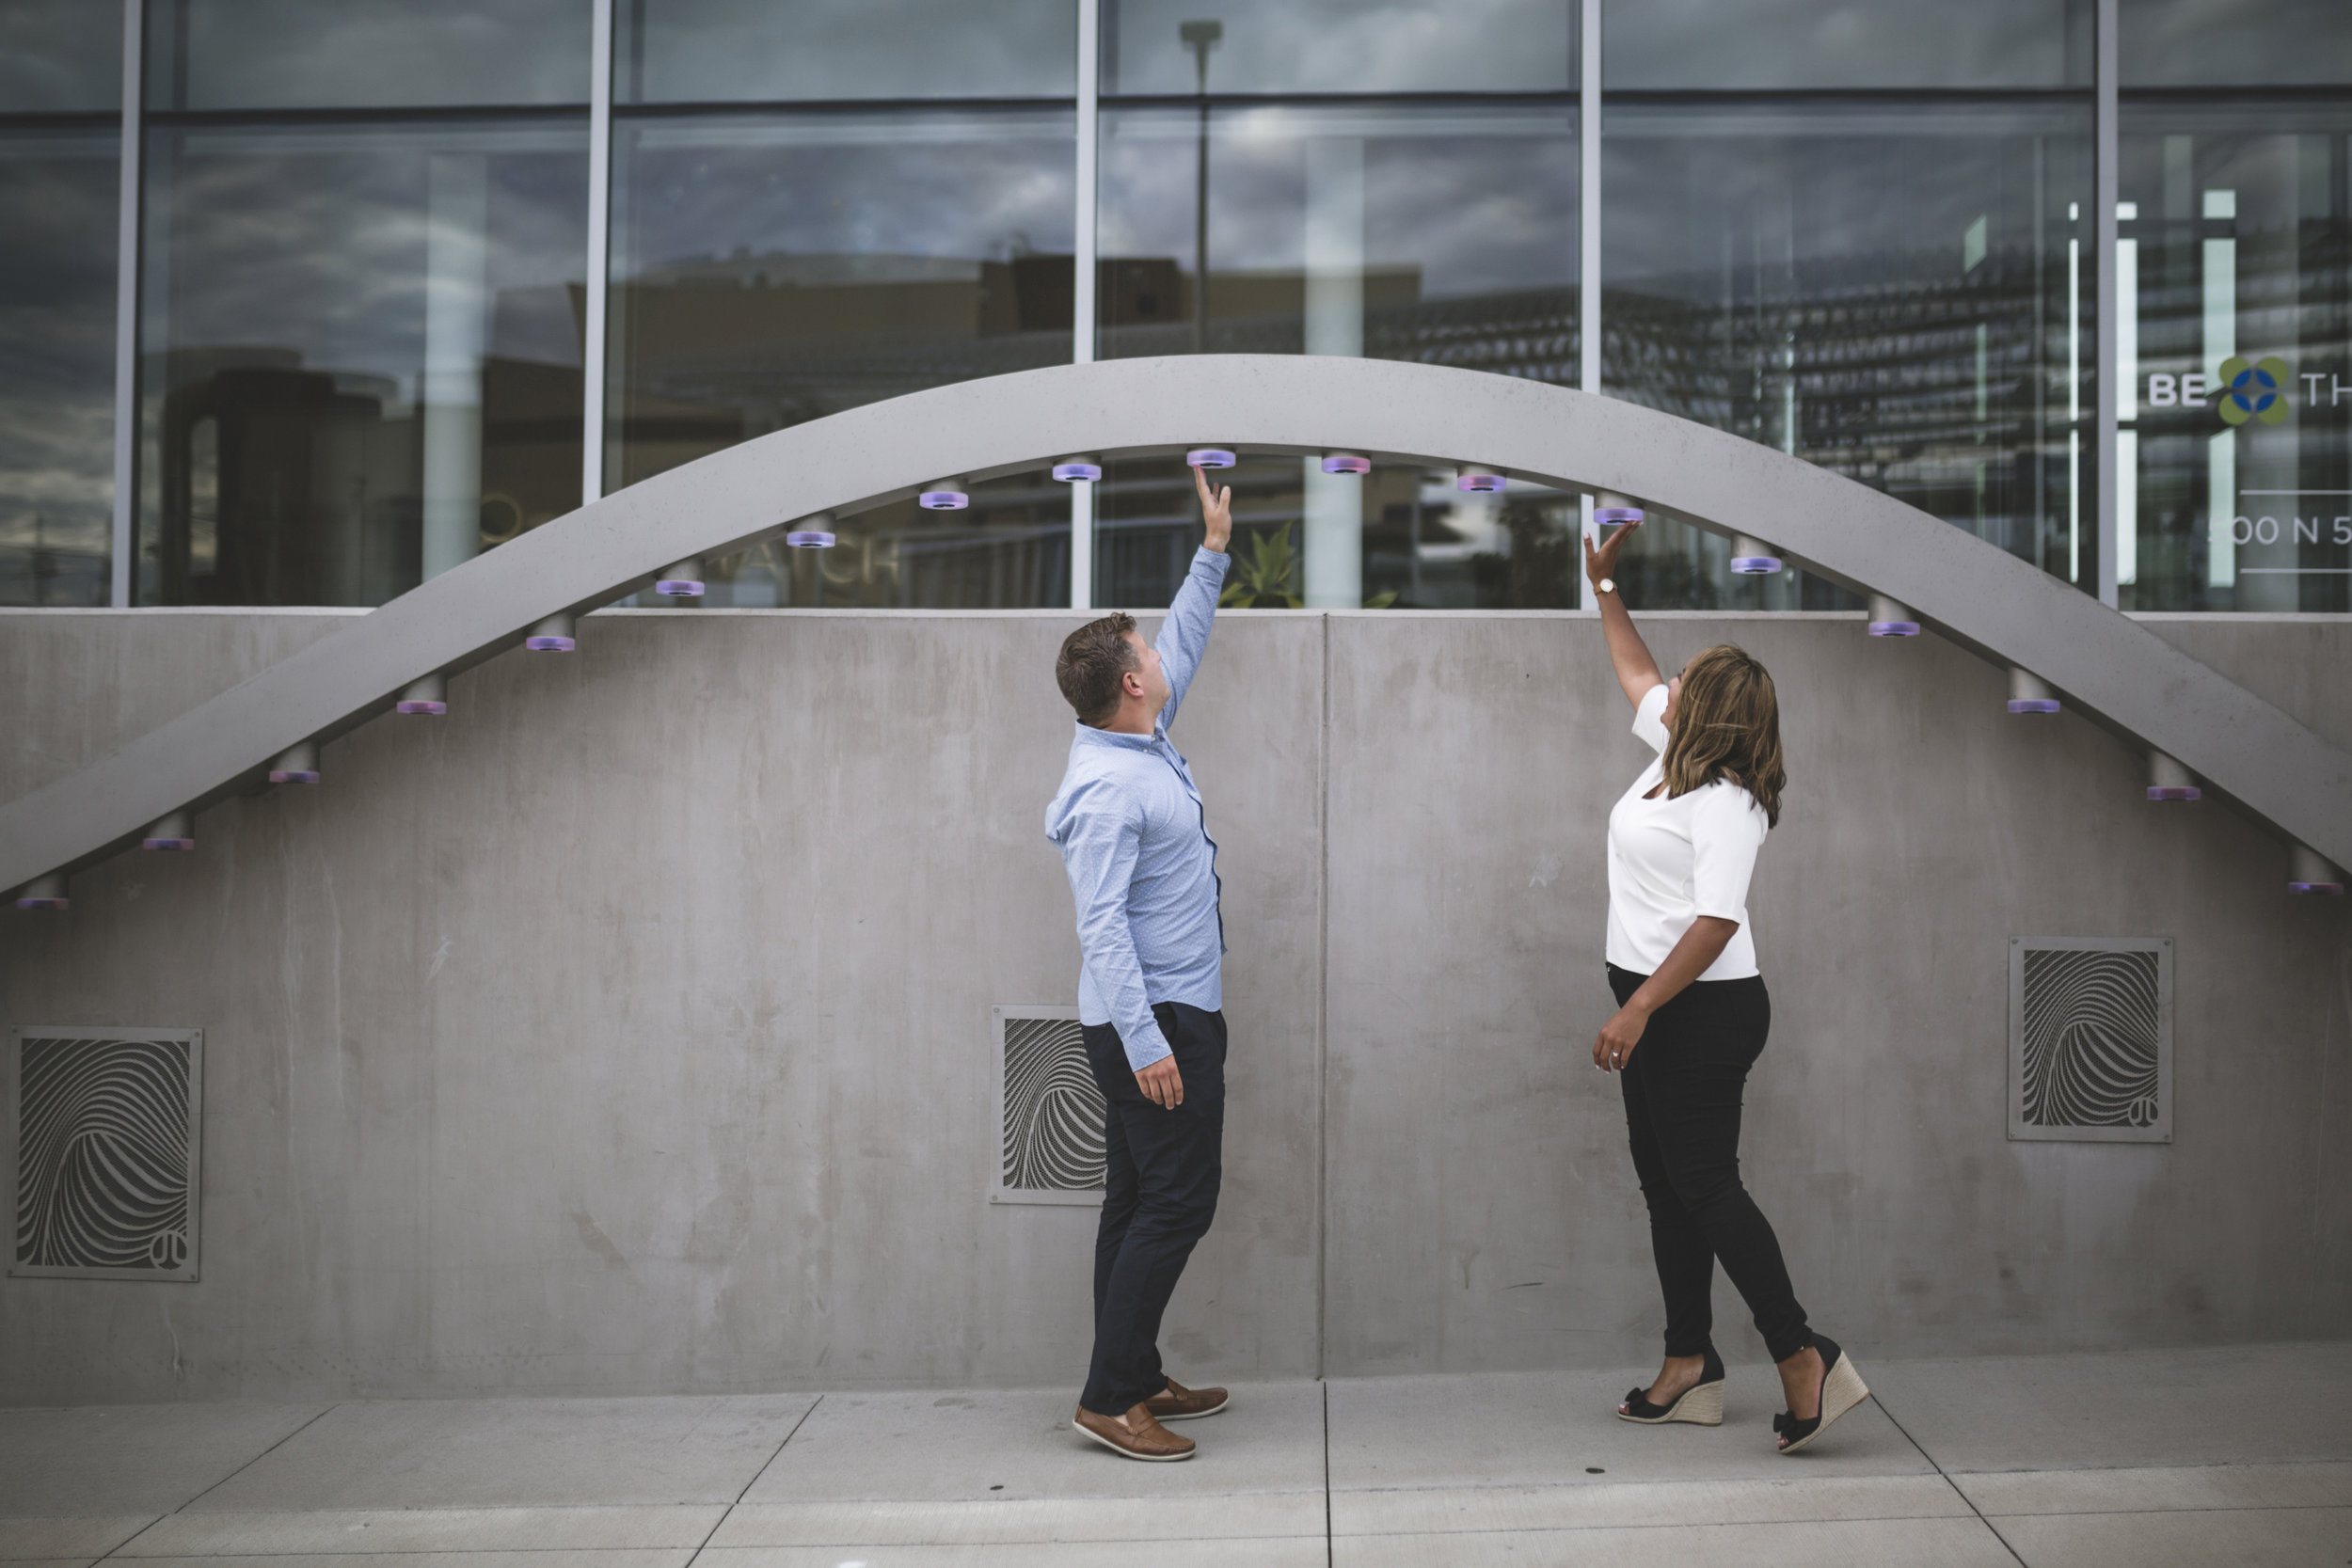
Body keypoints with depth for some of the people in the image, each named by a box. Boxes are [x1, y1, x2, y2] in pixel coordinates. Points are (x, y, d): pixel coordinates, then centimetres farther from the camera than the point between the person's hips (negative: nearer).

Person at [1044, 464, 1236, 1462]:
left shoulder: (1140, 744, 10)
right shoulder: (1107, 787, -19)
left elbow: (1183, 647, 27)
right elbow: (1101, 923, -24)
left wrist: (1214, 553, 27)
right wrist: (1144, 1042, -28)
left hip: (1171, 1017, 10)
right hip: (1153, 1023, -10)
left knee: (1142, 1203, 13)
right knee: (1174, 1202, -9)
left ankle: (1136, 1380, 21)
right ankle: (1109, 1397, -4)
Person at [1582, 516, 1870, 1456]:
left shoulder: (1726, 804, -18)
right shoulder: (1678, 755, 9)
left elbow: (1717, 921, -26)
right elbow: (1637, 676, 28)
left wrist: (1637, 1011, -28)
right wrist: (1605, 589, 33)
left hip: (1704, 1011, -10)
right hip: (1660, 1008, 10)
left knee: (1704, 1183, -8)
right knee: (1663, 1183, 11)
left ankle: (1805, 1359, -2)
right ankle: (1689, 1369, 18)